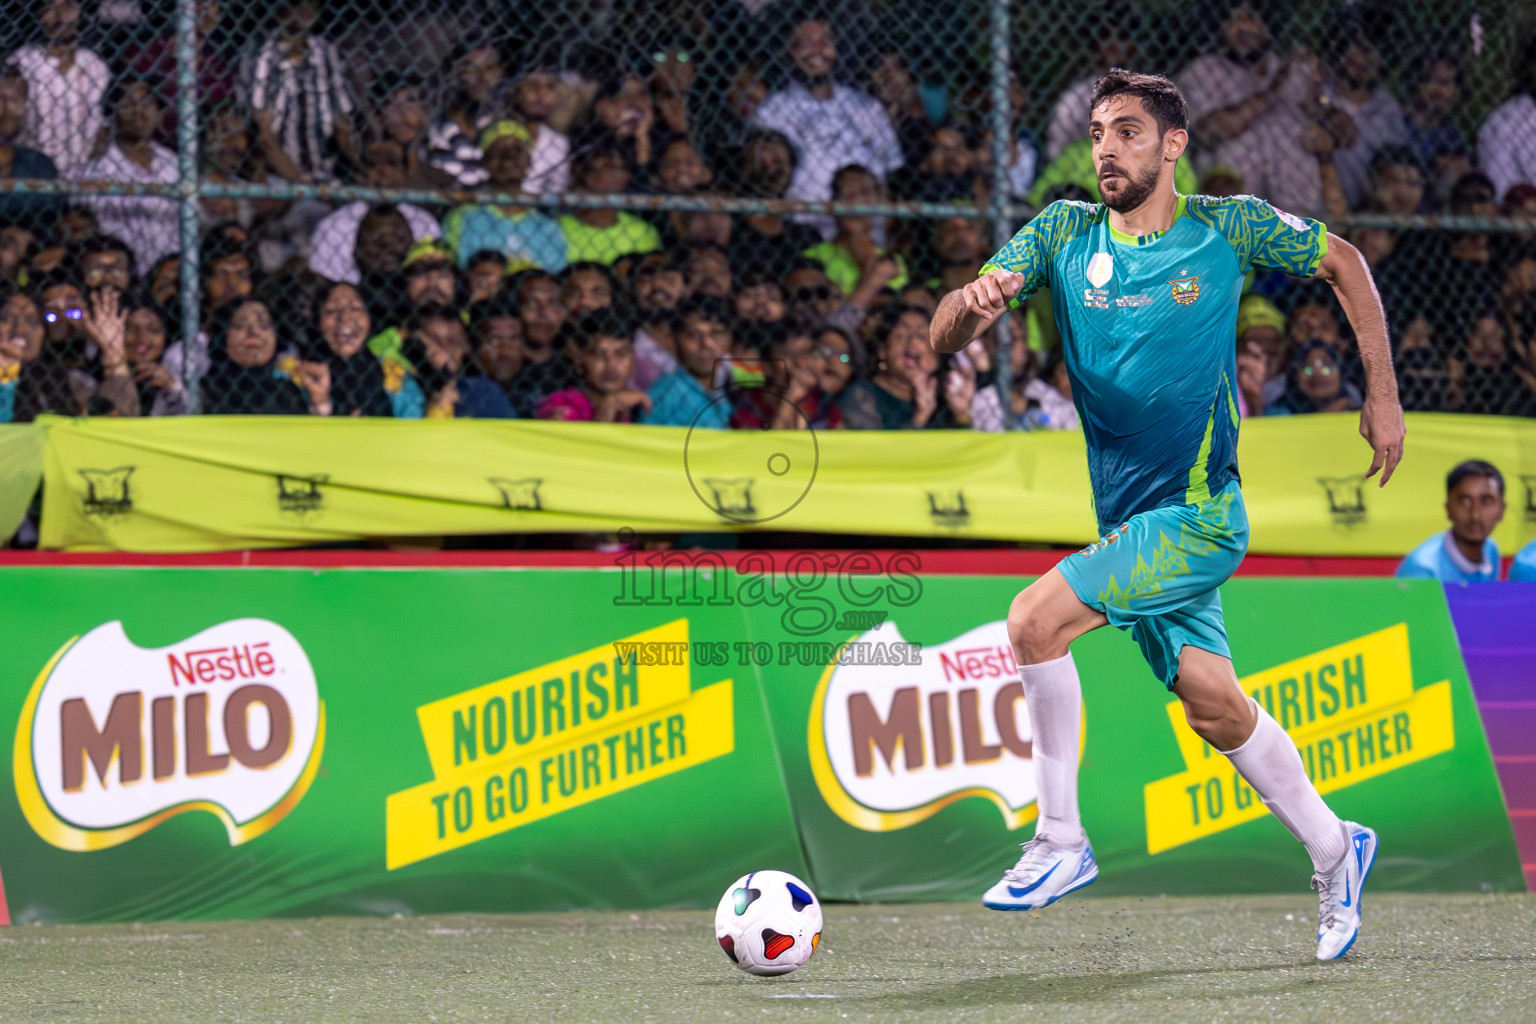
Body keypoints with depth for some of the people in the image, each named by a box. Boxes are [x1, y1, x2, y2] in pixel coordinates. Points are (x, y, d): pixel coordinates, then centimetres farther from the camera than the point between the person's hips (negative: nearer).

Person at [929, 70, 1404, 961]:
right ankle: (1333, 850, 29)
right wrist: (974, 303, -29)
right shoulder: (1064, 234, 1)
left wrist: (1384, 397, 7)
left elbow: (1342, 262, 10)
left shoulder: (1229, 228, -7)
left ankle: (1061, 842, -10)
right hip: (1132, 519, 5)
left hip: (1199, 512, -5)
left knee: (1037, 620, -21)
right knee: (1213, 705, 9)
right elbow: (947, 337, -4)